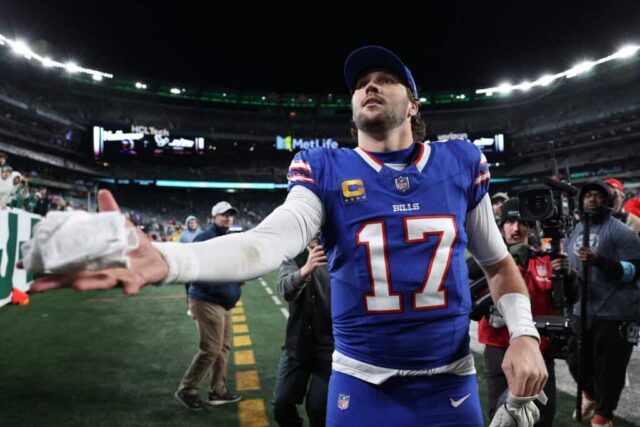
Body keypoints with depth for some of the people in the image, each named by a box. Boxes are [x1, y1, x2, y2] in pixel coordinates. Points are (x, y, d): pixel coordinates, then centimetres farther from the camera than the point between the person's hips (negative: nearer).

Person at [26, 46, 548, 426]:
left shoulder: (460, 163, -1)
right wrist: (164, 260, -42)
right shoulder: (325, 171, -6)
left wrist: (524, 334, -6)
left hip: (451, 385, 2)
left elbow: (498, 263, 10)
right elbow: (267, 243, -25)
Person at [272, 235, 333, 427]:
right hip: (297, 344, 3)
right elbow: (285, 289, -24)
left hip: (329, 345, -3)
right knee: (281, 405, 8)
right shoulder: (293, 258, -3)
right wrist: (305, 270, -43)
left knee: (319, 408, -1)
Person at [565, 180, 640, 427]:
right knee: (576, 361, 16)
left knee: (609, 367, 4)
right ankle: (590, 393, 47)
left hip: (615, 313, -6)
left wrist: (600, 261, -27)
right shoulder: (574, 231, 12)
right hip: (582, 311, 6)